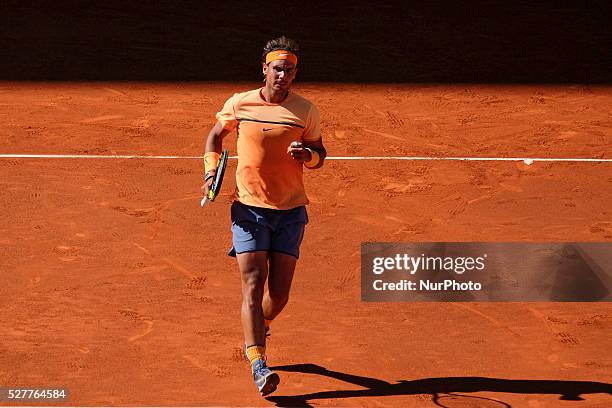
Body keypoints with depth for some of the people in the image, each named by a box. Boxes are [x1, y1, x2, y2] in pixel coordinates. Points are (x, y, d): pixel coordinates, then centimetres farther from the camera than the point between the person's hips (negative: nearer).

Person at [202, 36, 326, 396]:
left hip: (291, 211, 1)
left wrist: (307, 155, -13)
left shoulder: (306, 111, 0)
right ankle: (258, 364, -17)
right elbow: (216, 135, 17)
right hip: (249, 208, -1)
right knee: (253, 285, -13)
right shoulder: (239, 104, -1)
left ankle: (260, 328, 37)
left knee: (279, 292, 3)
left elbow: (320, 155, 10)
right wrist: (211, 171, 3)